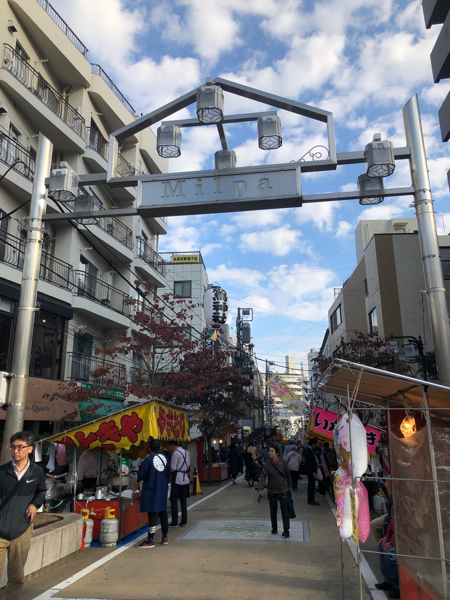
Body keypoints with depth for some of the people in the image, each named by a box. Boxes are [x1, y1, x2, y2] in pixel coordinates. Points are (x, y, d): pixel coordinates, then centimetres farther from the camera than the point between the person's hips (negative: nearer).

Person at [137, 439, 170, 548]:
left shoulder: (149, 460, -16)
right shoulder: (164, 458, 1)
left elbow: (141, 475, -12)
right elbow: (168, 474, 10)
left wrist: (140, 468, 6)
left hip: (151, 490, -6)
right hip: (163, 490, 6)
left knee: (152, 514, -2)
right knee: (163, 513, 14)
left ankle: (150, 540, 1)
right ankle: (164, 538, 23)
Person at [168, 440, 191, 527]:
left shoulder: (175, 453, -13)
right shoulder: (186, 452, 11)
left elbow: (173, 468, -14)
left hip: (177, 478, -7)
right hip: (186, 478, 7)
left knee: (174, 500, 2)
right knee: (183, 500, 11)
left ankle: (174, 522, 3)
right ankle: (184, 521, 14)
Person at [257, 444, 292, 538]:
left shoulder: (283, 462, -9)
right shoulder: (267, 464, -8)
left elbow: (288, 475, 2)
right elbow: (262, 476, -14)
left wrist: (290, 486, 7)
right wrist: (260, 488, -25)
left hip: (283, 489, -2)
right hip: (272, 491, 2)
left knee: (285, 510, -5)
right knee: (273, 511, 12)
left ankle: (286, 530, 3)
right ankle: (274, 528, 29)